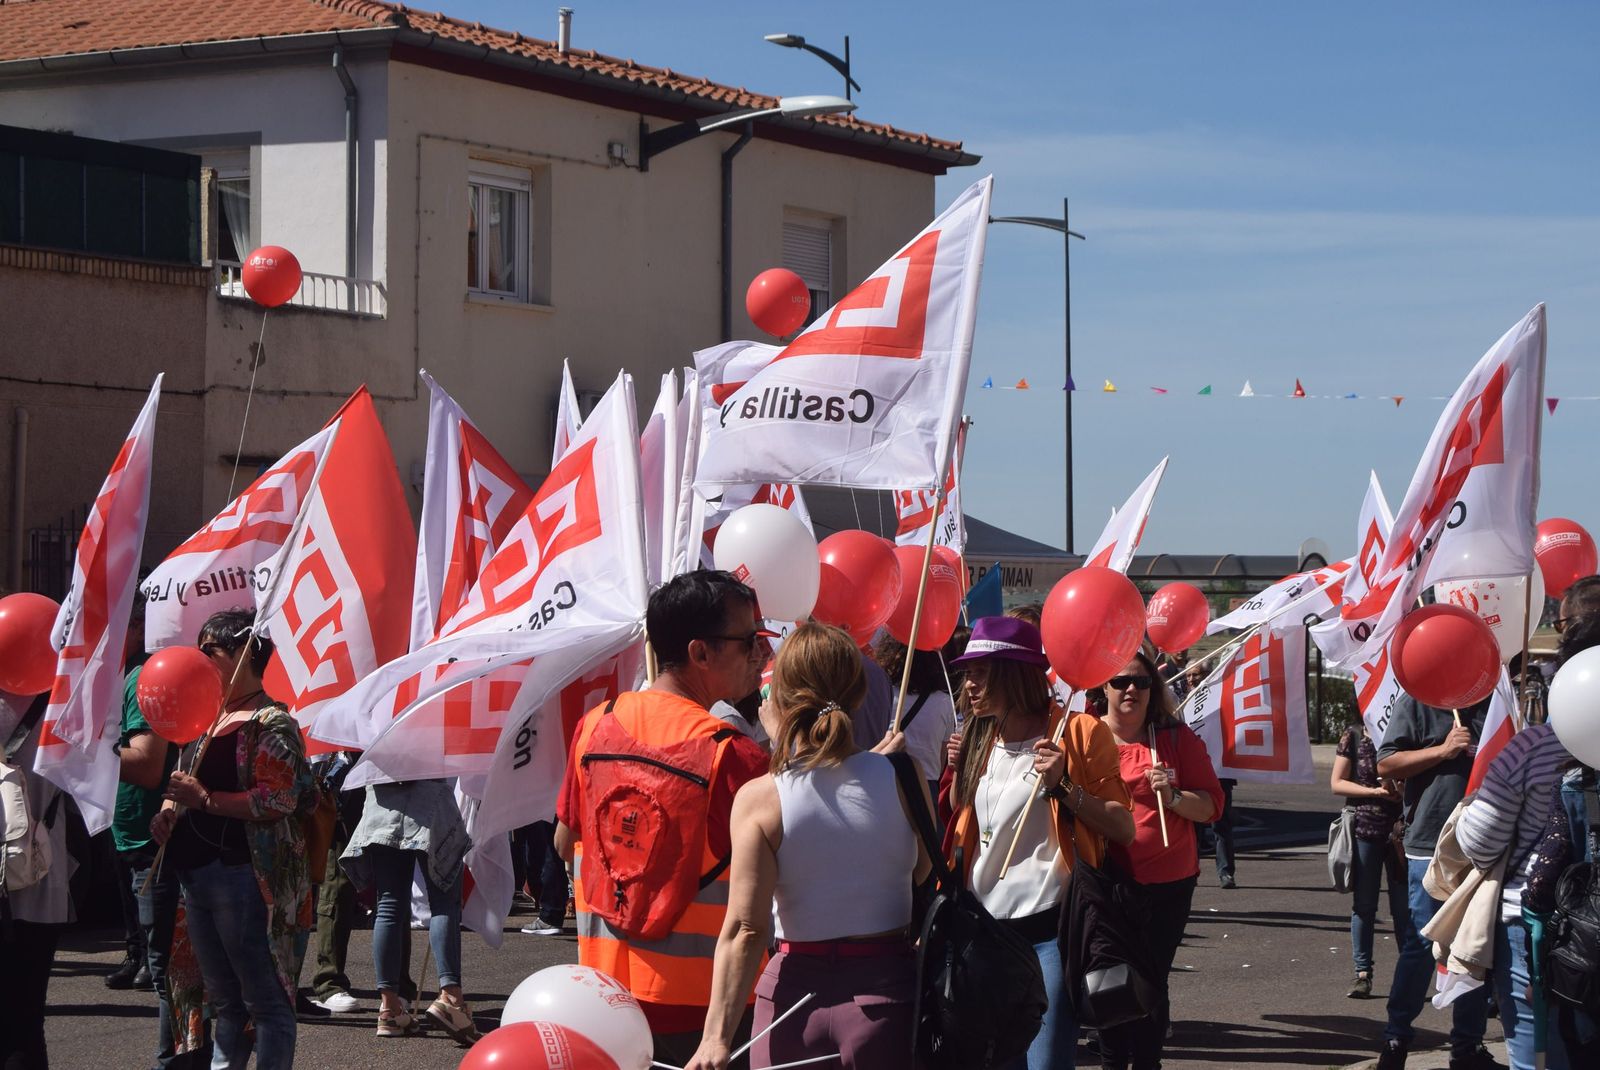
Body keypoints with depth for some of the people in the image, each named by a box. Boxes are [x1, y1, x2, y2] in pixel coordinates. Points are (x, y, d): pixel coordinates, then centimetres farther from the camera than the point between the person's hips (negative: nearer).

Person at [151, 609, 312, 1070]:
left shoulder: (270, 722, -10)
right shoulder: (207, 718, 17)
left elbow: (277, 800, -20)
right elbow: (185, 781, 29)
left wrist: (204, 798, -19)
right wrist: (170, 810, 7)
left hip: (241, 875, -9)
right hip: (195, 873, 9)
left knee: (265, 1000, -4)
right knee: (224, 999, 17)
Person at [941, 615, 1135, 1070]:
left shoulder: (1077, 733, -9)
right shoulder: (980, 740, 11)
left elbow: (1123, 828, -9)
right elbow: (959, 822, 23)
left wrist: (1063, 785, -21)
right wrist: (959, 768, 7)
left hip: (1049, 925, -6)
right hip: (986, 925, 7)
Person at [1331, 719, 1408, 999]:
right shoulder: (1355, 735, 2)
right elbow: (1337, 783, 1)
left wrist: (1403, 789, -13)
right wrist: (1375, 791, -12)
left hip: (1400, 829, 1)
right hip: (1364, 828, 0)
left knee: (1404, 907, 1)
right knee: (1363, 905, 4)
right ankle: (1362, 974, 10)